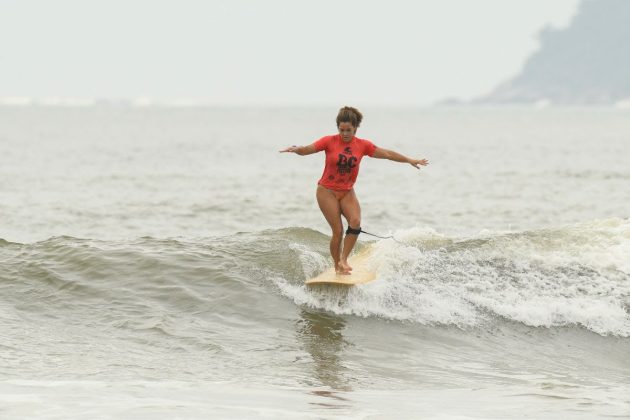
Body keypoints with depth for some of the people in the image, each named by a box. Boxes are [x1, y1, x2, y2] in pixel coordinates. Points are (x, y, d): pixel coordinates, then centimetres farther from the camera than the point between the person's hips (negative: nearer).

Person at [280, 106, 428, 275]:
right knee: (338, 231, -8)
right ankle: (337, 267, 6)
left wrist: (410, 161, 9)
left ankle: (344, 259, -10)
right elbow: (307, 150, -17)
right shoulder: (329, 142, -9)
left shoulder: (362, 145, 0)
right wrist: (296, 150, -39)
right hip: (327, 191, -3)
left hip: (347, 192, 3)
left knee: (355, 222, -20)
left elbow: (387, 154, 6)